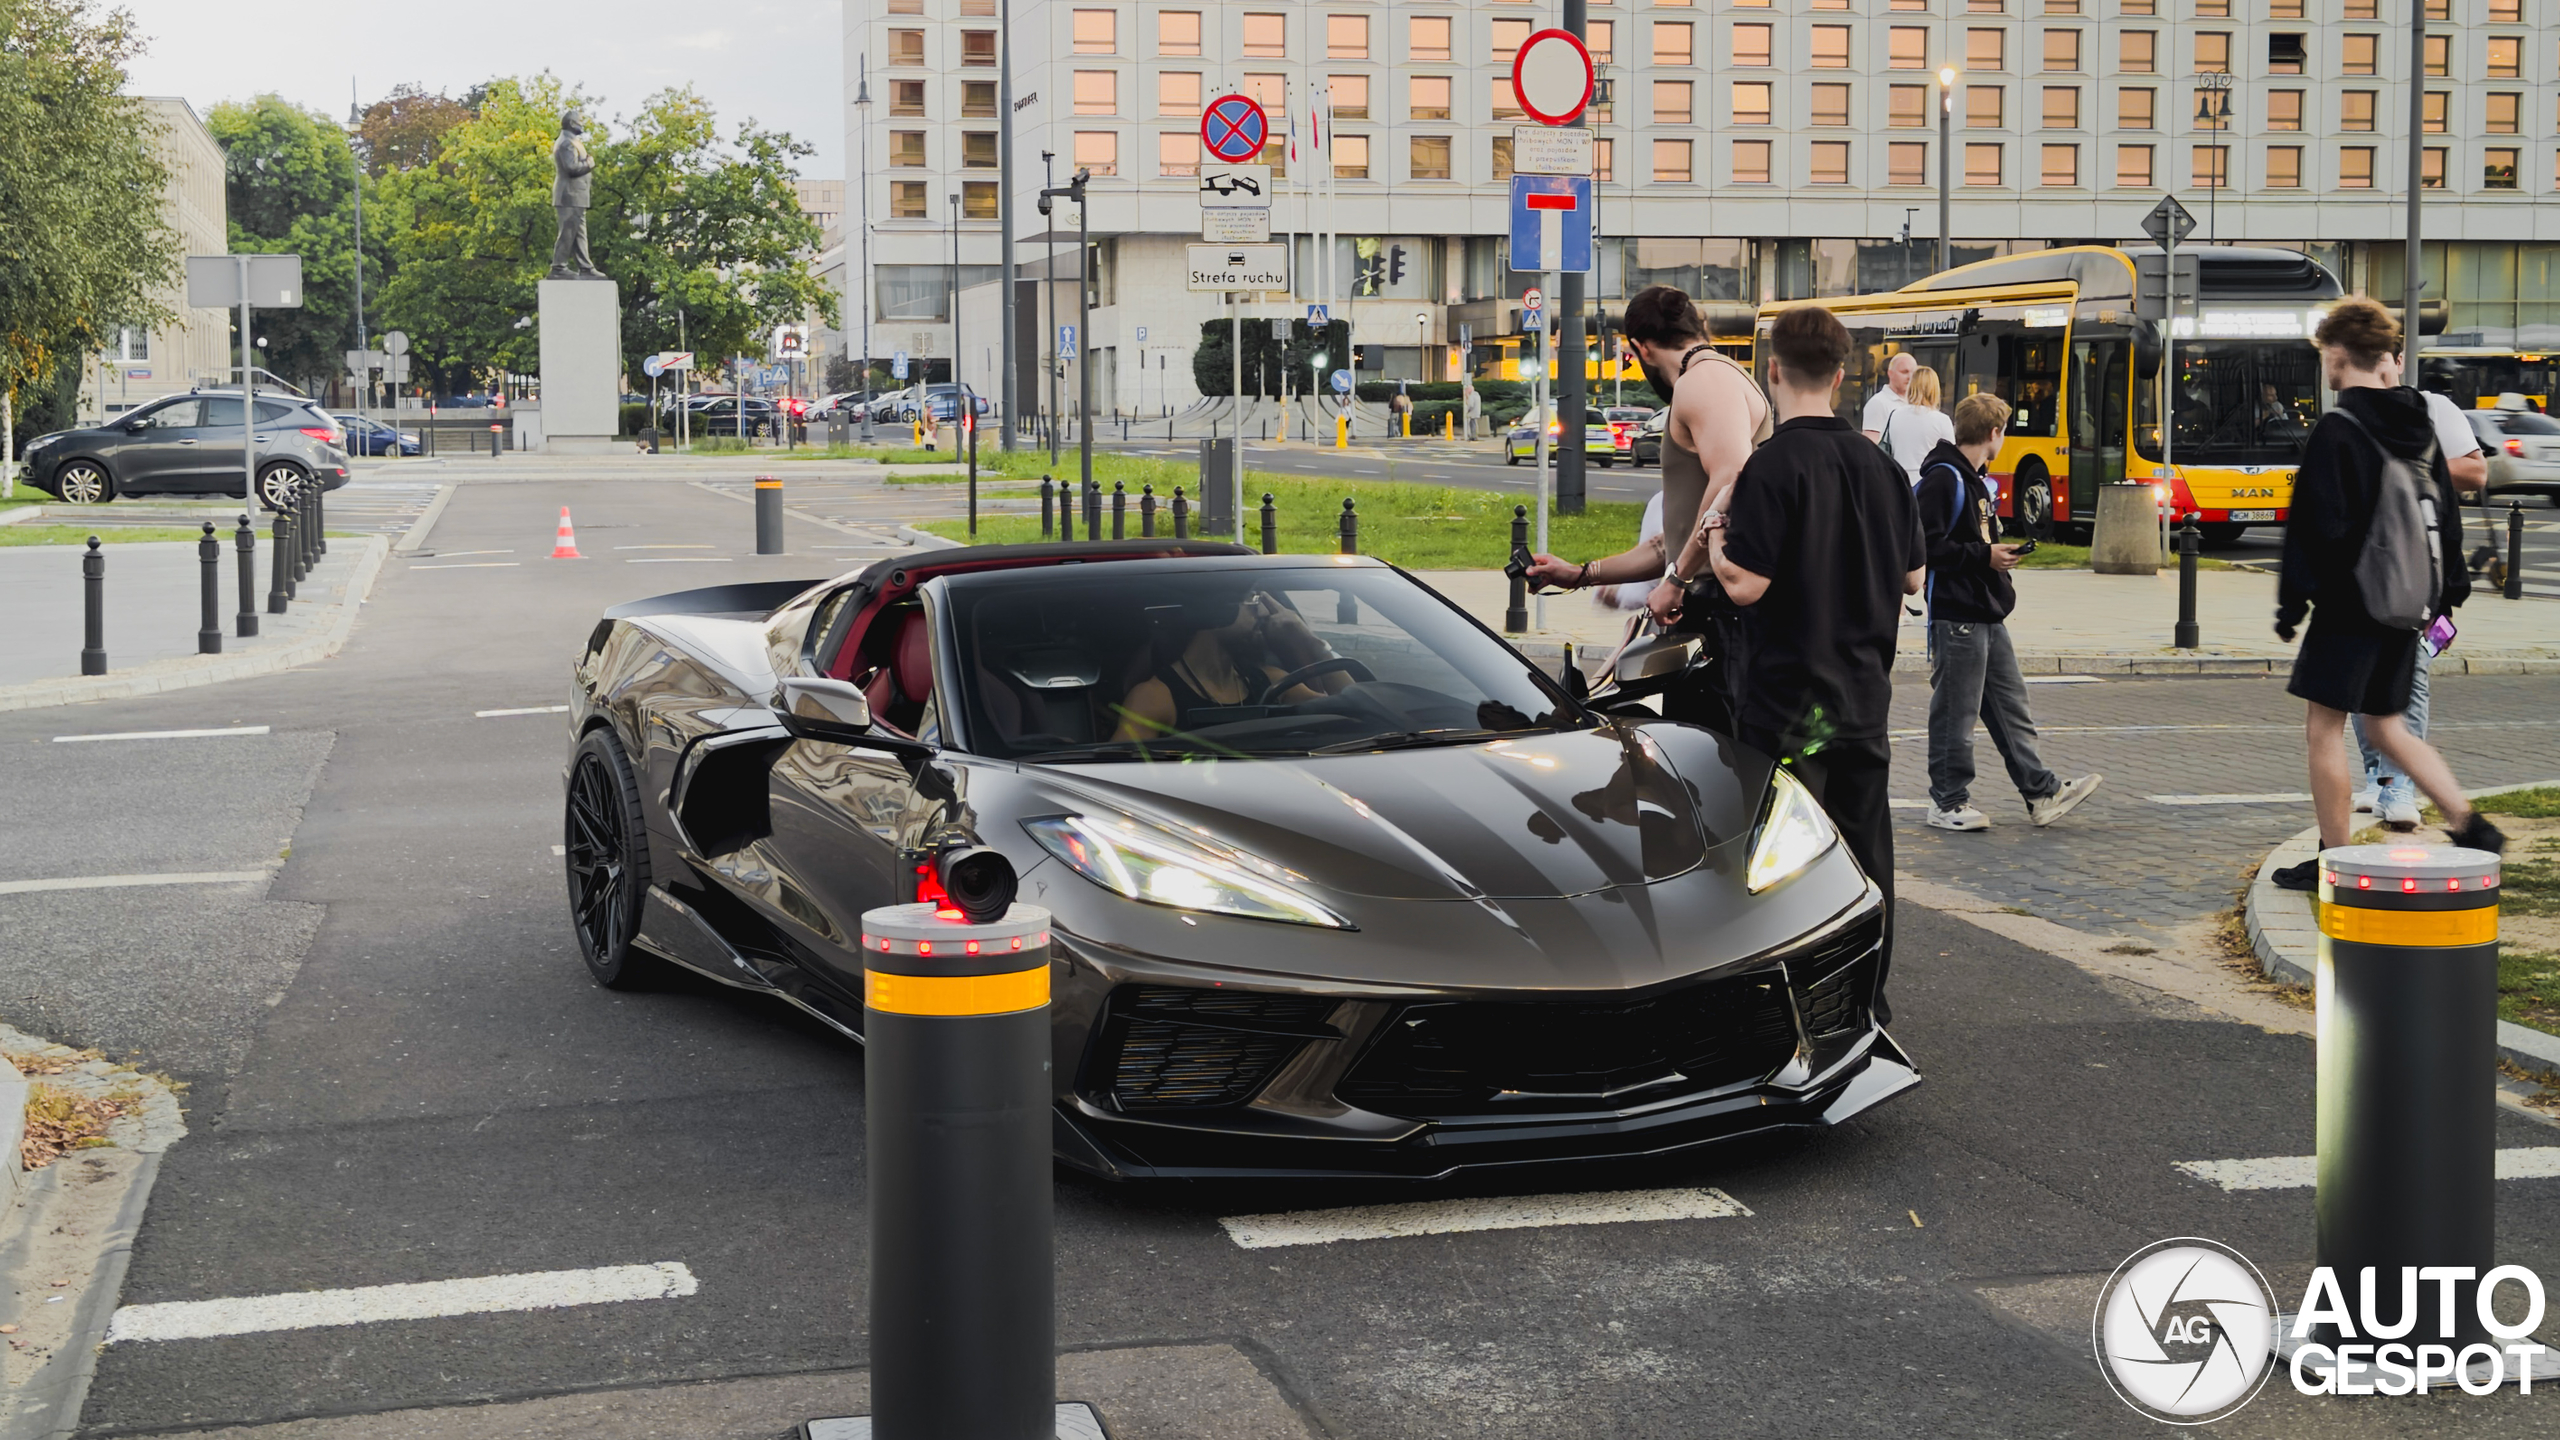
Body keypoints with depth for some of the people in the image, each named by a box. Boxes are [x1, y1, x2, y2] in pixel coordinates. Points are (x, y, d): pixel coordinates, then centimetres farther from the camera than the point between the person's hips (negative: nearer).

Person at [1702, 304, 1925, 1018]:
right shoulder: (1881, 466, 5)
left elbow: (1744, 584, -20)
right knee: (1864, 848, 13)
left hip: (1791, 697, -6)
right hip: (1865, 692, 6)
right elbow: (1911, 577, 12)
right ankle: (1868, 1001, 22)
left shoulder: (1773, 465, -16)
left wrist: (1715, 532, -2)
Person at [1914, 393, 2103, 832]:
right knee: (1955, 713, -2)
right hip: (1956, 617, -10)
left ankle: (2042, 793, 14)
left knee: (2011, 707, 11)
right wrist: (1984, 556, -18)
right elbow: (1928, 546, -21)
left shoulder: (1976, 479, 17)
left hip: (1988, 617, 10)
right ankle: (1947, 802, 7)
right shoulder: (1943, 478, -14)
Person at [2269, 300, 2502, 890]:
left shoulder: (2337, 430, -14)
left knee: (2324, 729, 1)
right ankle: (2470, 826, 6)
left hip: (2348, 601, -8)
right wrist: (2451, 583, 24)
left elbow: (2317, 524, -17)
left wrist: (2294, 597, -12)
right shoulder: (2419, 423, 11)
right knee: (2388, 727, 17)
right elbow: (2444, 508, 17)